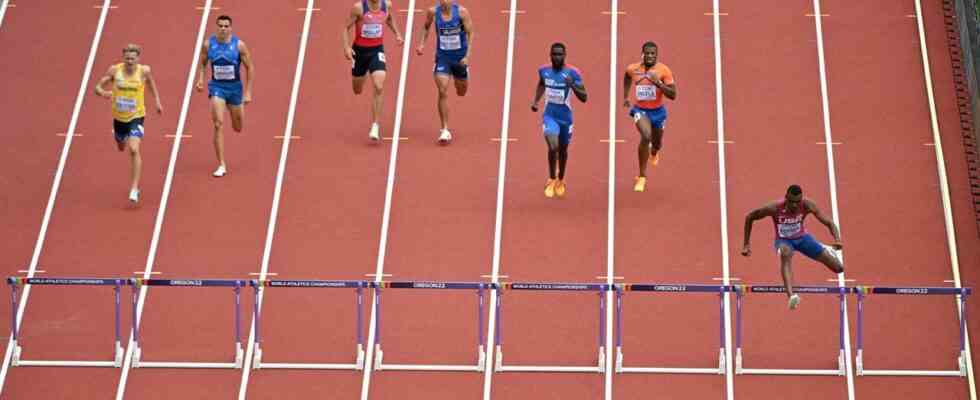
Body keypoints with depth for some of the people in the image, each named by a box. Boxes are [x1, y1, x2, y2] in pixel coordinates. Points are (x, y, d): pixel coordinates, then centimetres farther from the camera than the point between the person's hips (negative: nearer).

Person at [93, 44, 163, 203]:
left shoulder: (144, 70, -12)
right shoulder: (114, 70, -11)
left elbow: (151, 82, 12)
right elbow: (97, 87, -7)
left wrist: (157, 101, 10)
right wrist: (103, 93, -30)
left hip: (136, 117, -3)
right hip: (118, 117, 3)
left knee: (134, 149, -21)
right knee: (121, 147, 25)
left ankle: (134, 188, -16)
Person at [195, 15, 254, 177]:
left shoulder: (239, 45, -11)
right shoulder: (208, 44, -6)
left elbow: (250, 67, -5)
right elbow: (203, 63, 11)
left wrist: (248, 92, -8)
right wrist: (200, 79, -8)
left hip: (235, 87, 0)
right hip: (216, 87, 0)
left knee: (238, 128, 15)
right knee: (218, 124, -16)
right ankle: (222, 165, -10)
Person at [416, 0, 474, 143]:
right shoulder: (433, 11, -9)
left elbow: (470, 33, -9)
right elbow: (426, 27, 11)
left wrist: (467, 56, -17)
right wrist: (422, 43, -2)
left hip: (460, 56, 0)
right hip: (442, 56, 0)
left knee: (461, 93, 18)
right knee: (443, 92, -13)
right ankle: (445, 130, -8)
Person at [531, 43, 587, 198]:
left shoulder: (573, 73, -16)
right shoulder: (544, 70, -5)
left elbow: (584, 98, -17)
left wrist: (573, 86, -33)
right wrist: (536, 101, 9)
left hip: (565, 117, 0)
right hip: (549, 115, 0)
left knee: (563, 149, 17)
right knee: (553, 147, -20)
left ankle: (560, 181, 43)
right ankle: (551, 180, 0)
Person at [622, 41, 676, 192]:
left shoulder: (664, 70, -16)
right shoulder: (633, 69, -9)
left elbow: (673, 95, -17)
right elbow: (627, 77, 17)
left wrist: (658, 83, -31)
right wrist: (626, 96, 15)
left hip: (658, 111, 1)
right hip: (640, 109, -1)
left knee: (657, 143, 21)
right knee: (646, 136, -28)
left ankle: (654, 152, 64)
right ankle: (642, 176, -18)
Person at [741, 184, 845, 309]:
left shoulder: (807, 205, -27)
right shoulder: (774, 208, -29)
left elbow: (829, 223, -26)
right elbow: (749, 217, -15)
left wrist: (837, 240, -46)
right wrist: (746, 245, -12)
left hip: (802, 237, 2)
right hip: (783, 240, -2)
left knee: (838, 268, 2)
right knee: (785, 253, -42)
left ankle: (826, 250, 41)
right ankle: (791, 295, -55)